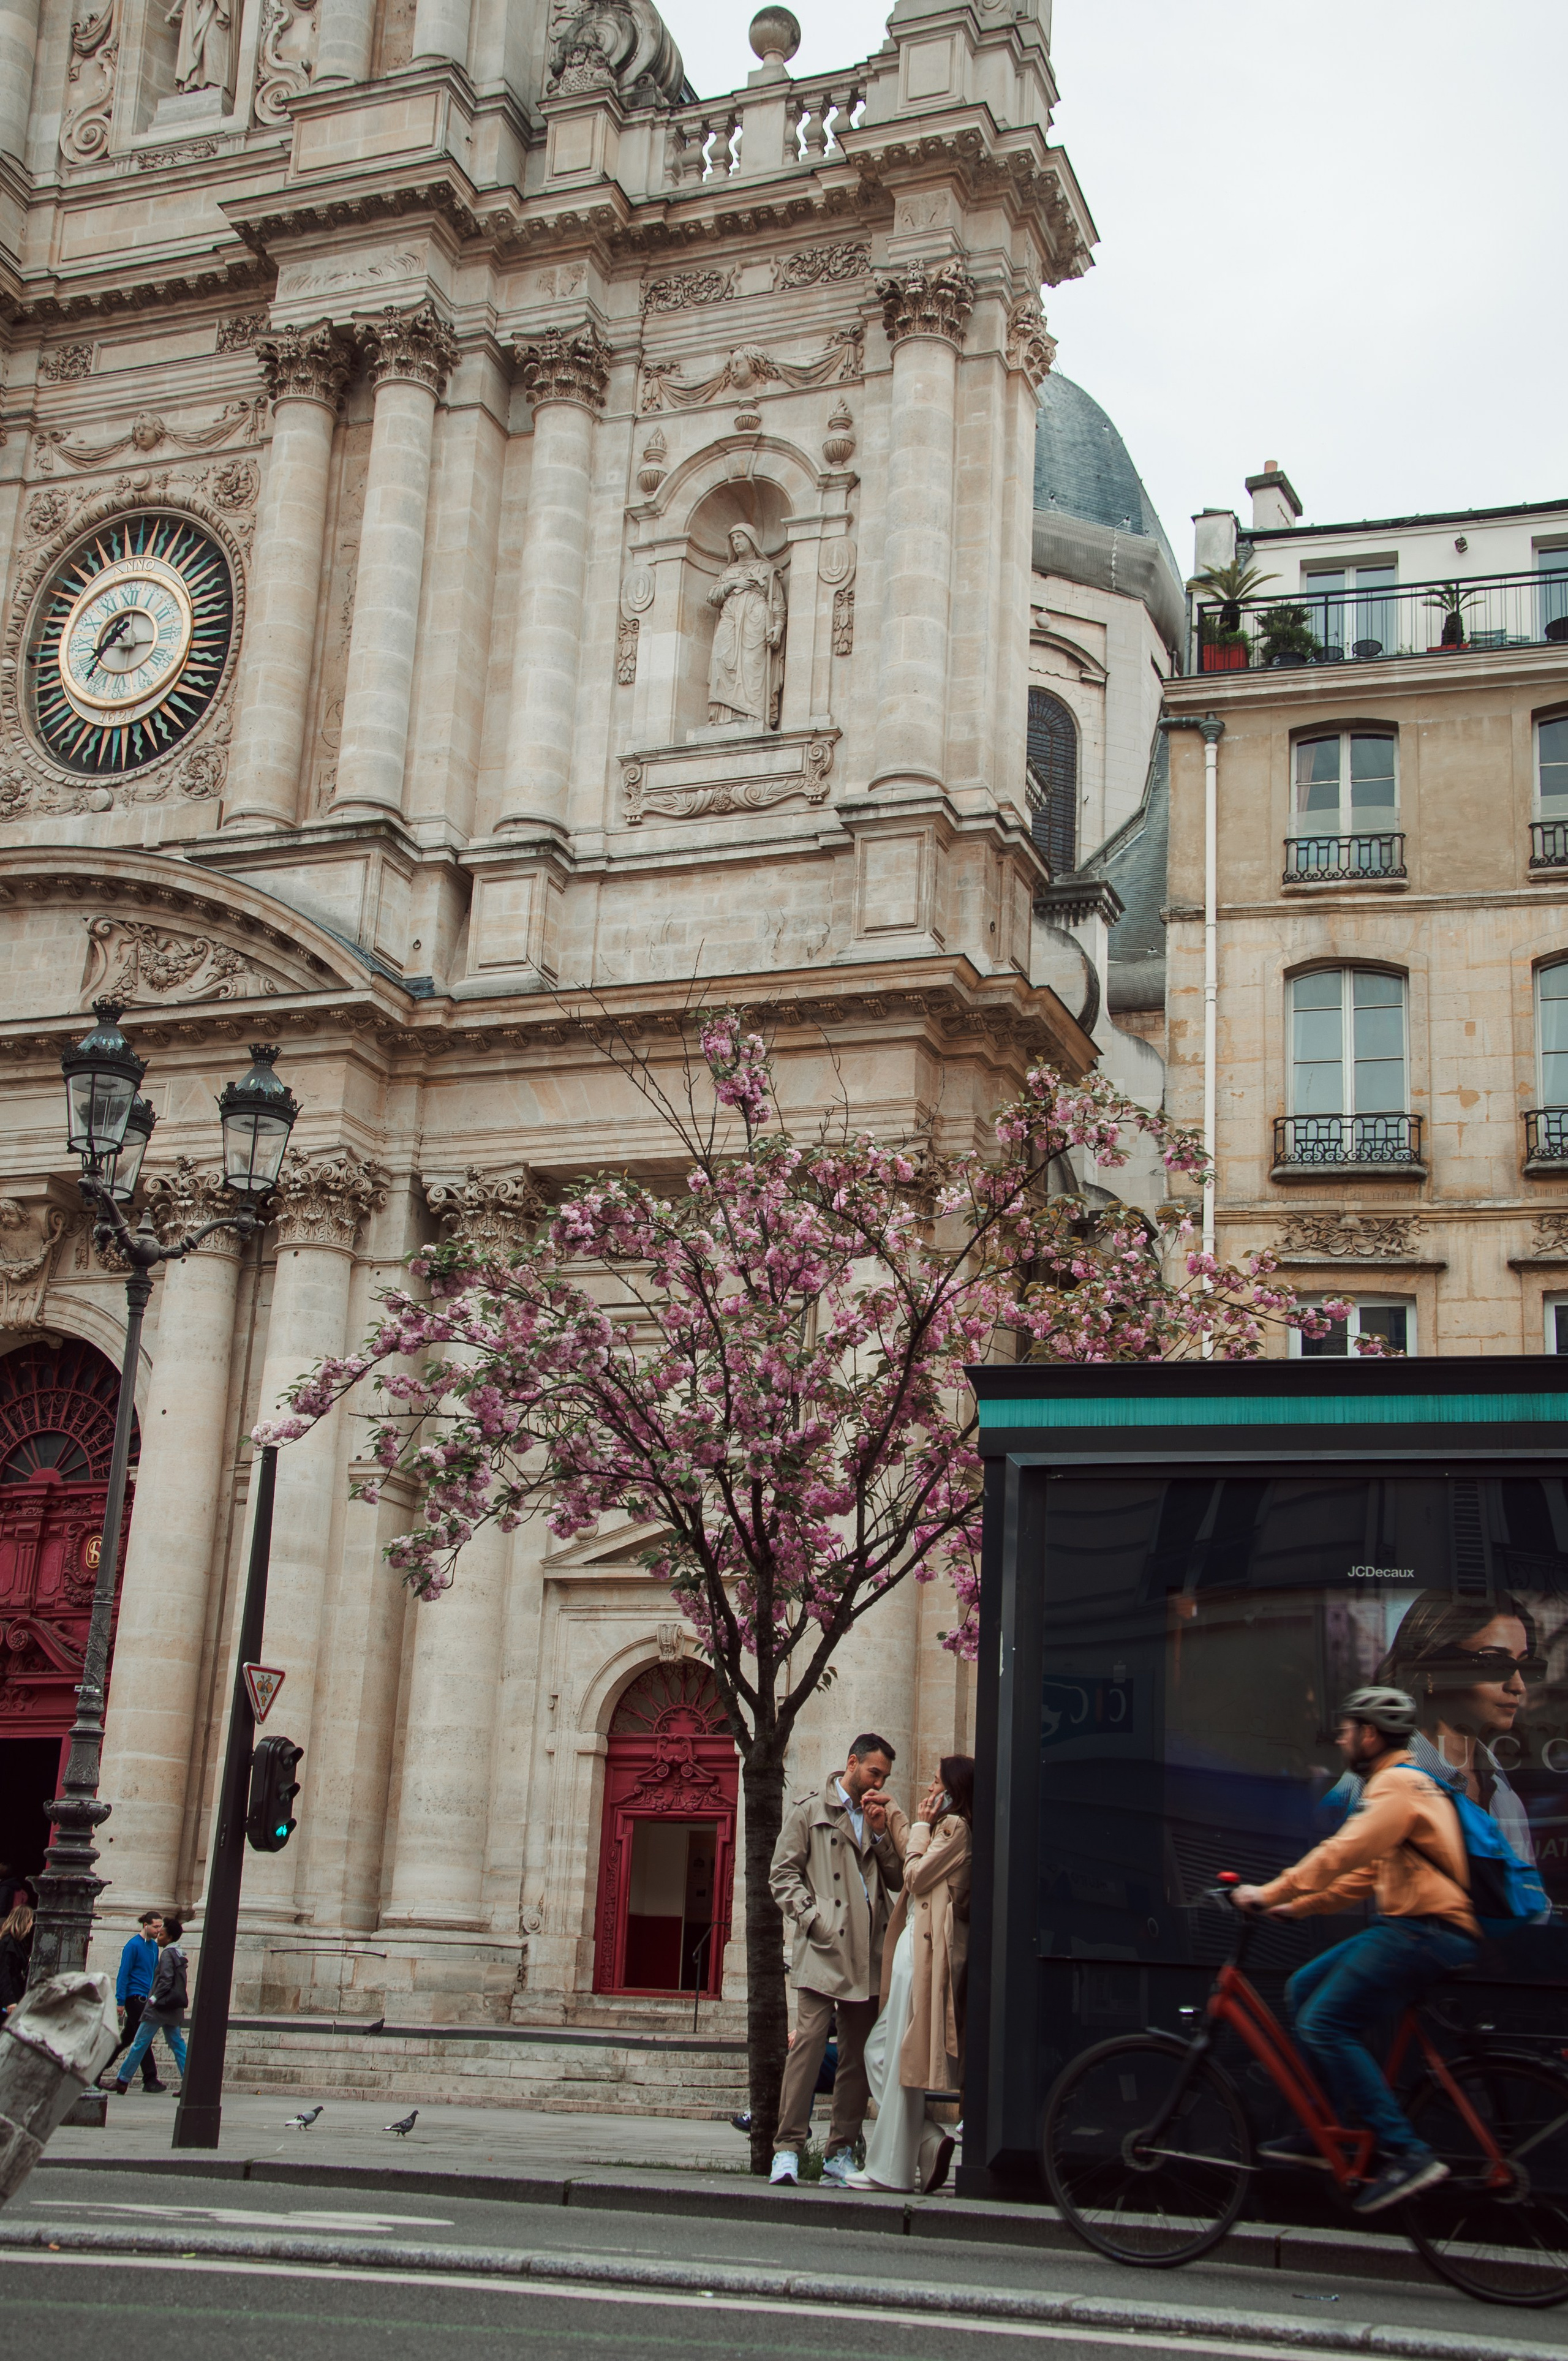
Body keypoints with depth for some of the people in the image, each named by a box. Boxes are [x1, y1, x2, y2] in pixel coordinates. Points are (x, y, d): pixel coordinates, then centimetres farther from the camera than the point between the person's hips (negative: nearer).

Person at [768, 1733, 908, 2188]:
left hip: (867, 1955, 5)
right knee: (810, 2040, -15)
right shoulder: (810, 1811, 8)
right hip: (823, 1950, -5)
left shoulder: (880, 1817, 21)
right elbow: (783, 1873, 3)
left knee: (859, 2053, 3)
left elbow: (897, 1880, 16)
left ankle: (841, 2153, 9)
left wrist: (880, 1834, 2)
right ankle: (788, 2147, -12)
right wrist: (811, 1918, -9)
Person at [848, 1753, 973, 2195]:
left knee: (902, 2058, -6)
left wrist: (921, 1825, -4)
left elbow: (916, 1876, -13)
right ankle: (929, 2141, 6)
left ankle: (891, 2169, -2)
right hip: (917, 1944, 11)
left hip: (927, 1948, -11)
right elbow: (916, 1880, 19)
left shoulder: (954, 1826, -9)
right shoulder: (951, 1827, 21)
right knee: (880, 2049, 11)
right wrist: (922, 1825, 14)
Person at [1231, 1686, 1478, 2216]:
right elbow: (1365, 1871, 24)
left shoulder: (1398, 1784, -11)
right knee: (1304, 1990, 11)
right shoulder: (1404, 1783, 22)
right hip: (1409, 1927, 10)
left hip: (1426, 1931, -10)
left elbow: (1344, 1852, -22)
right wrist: (1298, 1905, 16)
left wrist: (1270, 1894, -19)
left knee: (1326, 2024, -14)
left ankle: (1406, 2154, -15)